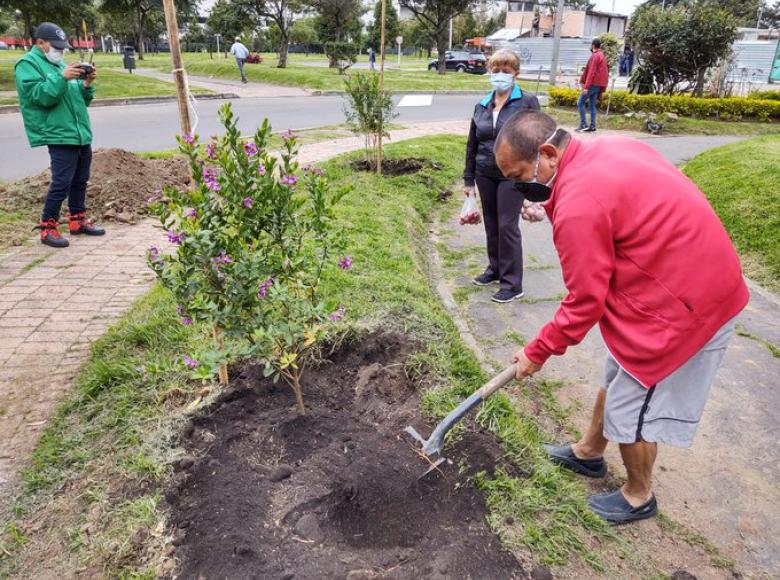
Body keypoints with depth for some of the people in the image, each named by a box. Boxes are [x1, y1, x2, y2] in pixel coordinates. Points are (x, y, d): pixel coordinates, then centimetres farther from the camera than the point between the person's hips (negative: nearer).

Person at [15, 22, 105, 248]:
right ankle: (47, 227, -3)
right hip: (59, 135, -8)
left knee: (80, 181, 12)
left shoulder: (59, 64, 21)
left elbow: (81, 100, 21)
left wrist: (87, 84, 2)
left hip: (81, 134, 8)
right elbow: (40, 96, -17)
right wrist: (62, 78, -23)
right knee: (62, 182, -12)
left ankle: (77, 220, 23)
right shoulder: (28, 64, -3)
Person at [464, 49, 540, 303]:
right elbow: (472, 145, 13)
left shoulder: (527, 102, -5)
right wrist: (469, 179, 12)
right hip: (485, 175, 5)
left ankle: (512, 283, 6)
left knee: (507, 226, -4)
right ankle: (495, 269, 31)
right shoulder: (481, 106, 8)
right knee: (491, 224, 13)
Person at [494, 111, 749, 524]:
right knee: (616, 378, 23)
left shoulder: (578, 205, -27)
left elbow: (584, 303, -19)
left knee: (632, 406, 8)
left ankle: (638, 497, 33)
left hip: (679, 307, -10)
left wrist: (537, 353, -6)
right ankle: (589, 453, 44)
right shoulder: (612, 148, 2)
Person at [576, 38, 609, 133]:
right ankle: (592, 126, 6)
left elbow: (591, 72, -19)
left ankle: (583, 125, -11)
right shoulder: (602, 55, 18)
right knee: (592, 104, 10)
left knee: (580, 103, -5)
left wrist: (586, 86, -22)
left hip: (593, 84, -9)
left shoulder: (595, 56, -12)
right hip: (599, 85, 9)